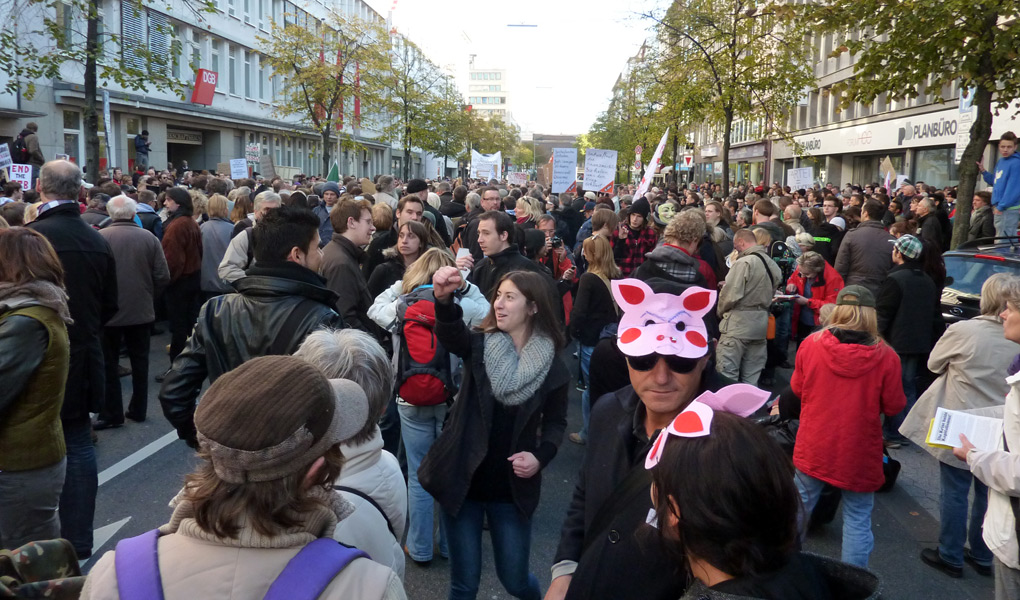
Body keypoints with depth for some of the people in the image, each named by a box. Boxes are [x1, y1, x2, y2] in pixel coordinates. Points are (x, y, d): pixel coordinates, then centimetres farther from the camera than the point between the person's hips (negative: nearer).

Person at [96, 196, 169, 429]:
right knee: (140, 361, 14)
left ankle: (112, 414, 12)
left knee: (109, 363, 8)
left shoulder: (100, 237, -12)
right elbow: (163, 276, -7)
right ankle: (138, 410, 21)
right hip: (142, 311, 2)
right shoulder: (149, 238, -7)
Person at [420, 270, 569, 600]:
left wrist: (541, 456, -14)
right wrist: (444, 298, -50)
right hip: (463, 479, 0)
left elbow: (556, 421, 6)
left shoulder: (553, 368, -5)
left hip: (512, 487, 0)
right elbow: (450, 332, -28)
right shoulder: (479, 346, -6)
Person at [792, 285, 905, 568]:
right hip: (859, 454, -2)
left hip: (813, 448, 2)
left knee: (800, 508, 18)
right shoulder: (885, 356, -14)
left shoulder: (811, 344, -9)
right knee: (858, 519, 11)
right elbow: (894, 407, -5)